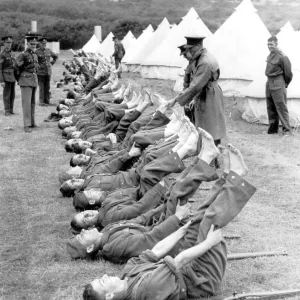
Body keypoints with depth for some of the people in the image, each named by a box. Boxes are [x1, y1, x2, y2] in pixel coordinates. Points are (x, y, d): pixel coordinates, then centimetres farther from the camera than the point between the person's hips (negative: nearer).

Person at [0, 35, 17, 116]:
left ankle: (11, 110, 16)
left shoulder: (12, 54, 12)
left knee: (12, 95, 9)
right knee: (7, 95, -1)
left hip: (13, 77, 7)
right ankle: (7, 111, 5)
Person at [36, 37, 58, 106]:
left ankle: (47, 101, 13)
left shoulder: (48, 50, 9)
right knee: (41, 88, -4)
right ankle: (41, 102, 1)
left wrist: (52, 63, 16)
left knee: (47, 87, 7)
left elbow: (55, 56, 25)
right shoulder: (37, 52, -7)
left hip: (48, 71, 5)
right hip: (40, 72, -5)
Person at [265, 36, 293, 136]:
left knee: (281, 107, -8)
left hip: (278, 84, -8)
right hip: (269, 82, 8)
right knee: (270, 108, 11)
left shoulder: (282, 57, -13)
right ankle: (272, 129, 20)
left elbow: (288, 73, -9)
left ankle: (287, 130, -5)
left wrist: (285, 84, 3)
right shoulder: (270, 56, 10)